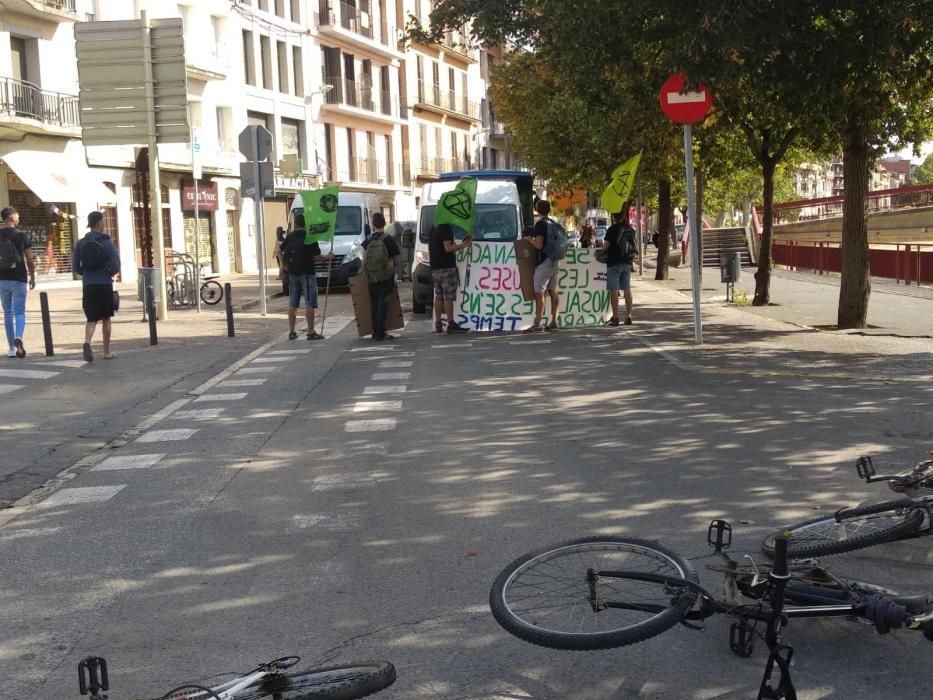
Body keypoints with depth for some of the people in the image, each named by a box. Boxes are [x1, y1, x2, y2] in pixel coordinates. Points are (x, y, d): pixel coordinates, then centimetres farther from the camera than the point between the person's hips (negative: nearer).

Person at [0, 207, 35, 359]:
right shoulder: (22, 236, -5)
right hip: (19, 279, -2)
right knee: (19, 312, 1)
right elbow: (30, 260, -3)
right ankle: (18, 338, -26)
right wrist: (32, 277, 9)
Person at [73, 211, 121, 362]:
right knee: (106, 318, 12)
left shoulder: (81, 243, 2)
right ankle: (107, 351, 19)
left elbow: (75, 267, 3)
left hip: (88, 286, 2)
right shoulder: (107, 243, -8)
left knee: (91, 319, 5)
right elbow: (115, 267, -12)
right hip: (105, 285, -2)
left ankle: (87, 342, -23)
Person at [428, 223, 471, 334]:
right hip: (447, 267, -8)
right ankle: (451, 325, -7)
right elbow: (447, 248, -18)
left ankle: (438, 325, 9)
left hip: (435, 268, 8)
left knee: (439, 297, 9)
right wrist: (464, 245, -12)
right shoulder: (446, 228, -11)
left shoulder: (433, 229, 16)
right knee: (448, 297, -7)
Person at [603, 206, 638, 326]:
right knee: (627, 289, 8)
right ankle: (628, 316, 9)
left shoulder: (613, 229, -10)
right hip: (627, 263, 6)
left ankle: (615, 317, -6)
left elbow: (605, 246, -12)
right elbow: (634, 247, 15)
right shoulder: (630, 230, 8)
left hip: (614, 263, -6)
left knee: (614, 290, -3)